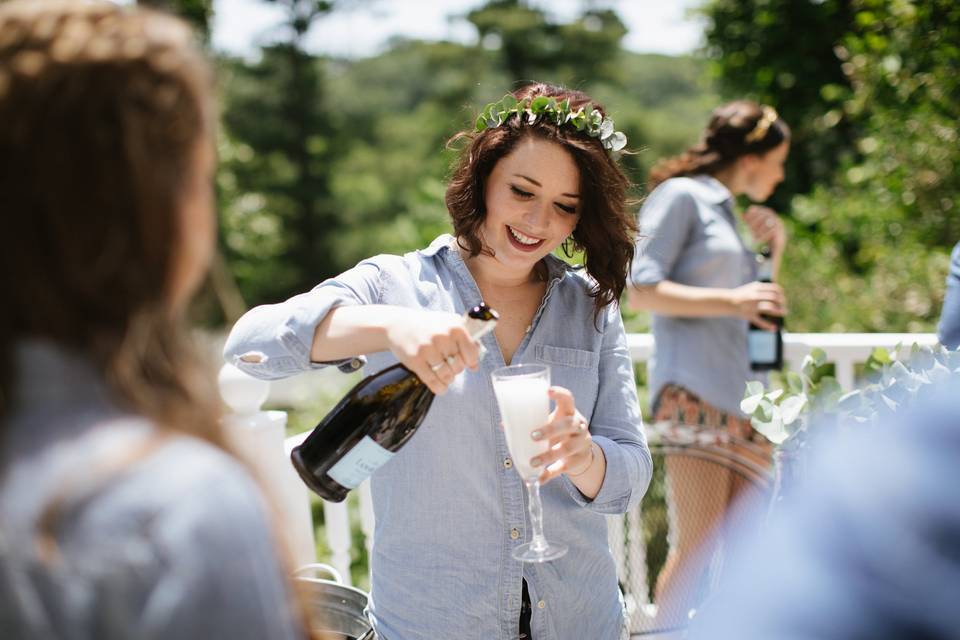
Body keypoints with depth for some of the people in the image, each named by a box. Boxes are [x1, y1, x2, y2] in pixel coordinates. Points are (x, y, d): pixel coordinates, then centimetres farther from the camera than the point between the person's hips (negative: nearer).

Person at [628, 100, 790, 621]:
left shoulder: (728, 212, 24)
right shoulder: (681, 196, -1)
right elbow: (640, 290, -11)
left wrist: (774, 251, 18)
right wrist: (730, 300, -17)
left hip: (742, 398, 9)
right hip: (693, 394, -9)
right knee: (697, 548, -12)